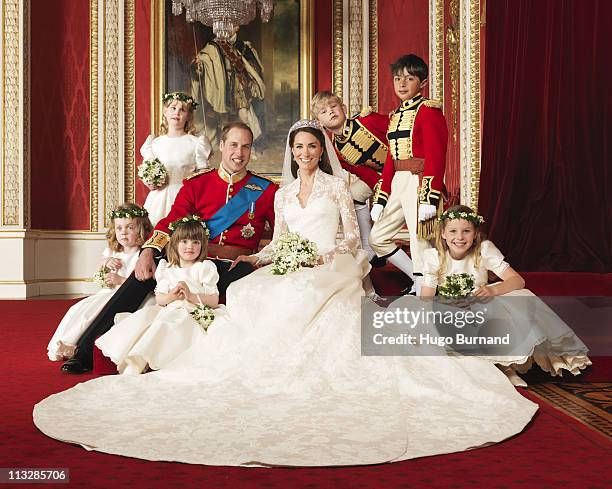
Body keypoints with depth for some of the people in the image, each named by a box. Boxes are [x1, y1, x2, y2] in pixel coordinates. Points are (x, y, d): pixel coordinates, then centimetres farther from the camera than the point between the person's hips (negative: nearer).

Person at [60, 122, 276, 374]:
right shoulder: (196, 185, 13)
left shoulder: (266, 190, 10)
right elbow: (170, 222, 2)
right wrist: (148, 252, -17)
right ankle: (86, 349, -15)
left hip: (237, 267, -1)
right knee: (143, 275, -19)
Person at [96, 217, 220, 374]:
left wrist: (191, 296, -15)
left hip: (192, 313, -5)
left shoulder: (205, 268, 4)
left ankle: (136, 365, -33)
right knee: (144, 314, -23)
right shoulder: (167, 269, 16)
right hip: (168, 309, 5)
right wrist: (171, 296, -11)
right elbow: (159, 299, 11)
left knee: (165, 321, -32)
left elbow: (214, 301, -3)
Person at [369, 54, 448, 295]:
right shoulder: (395, 115, 17)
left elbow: (436, 157, -14)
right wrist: (381, 198, 14)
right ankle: (418, 278, 22)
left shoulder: (429, 110, -7)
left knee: (420, 243, -5)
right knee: (377, 238, 11)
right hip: (397, 184, 9)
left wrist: (430, 198, -22)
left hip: (419, 183, -9)